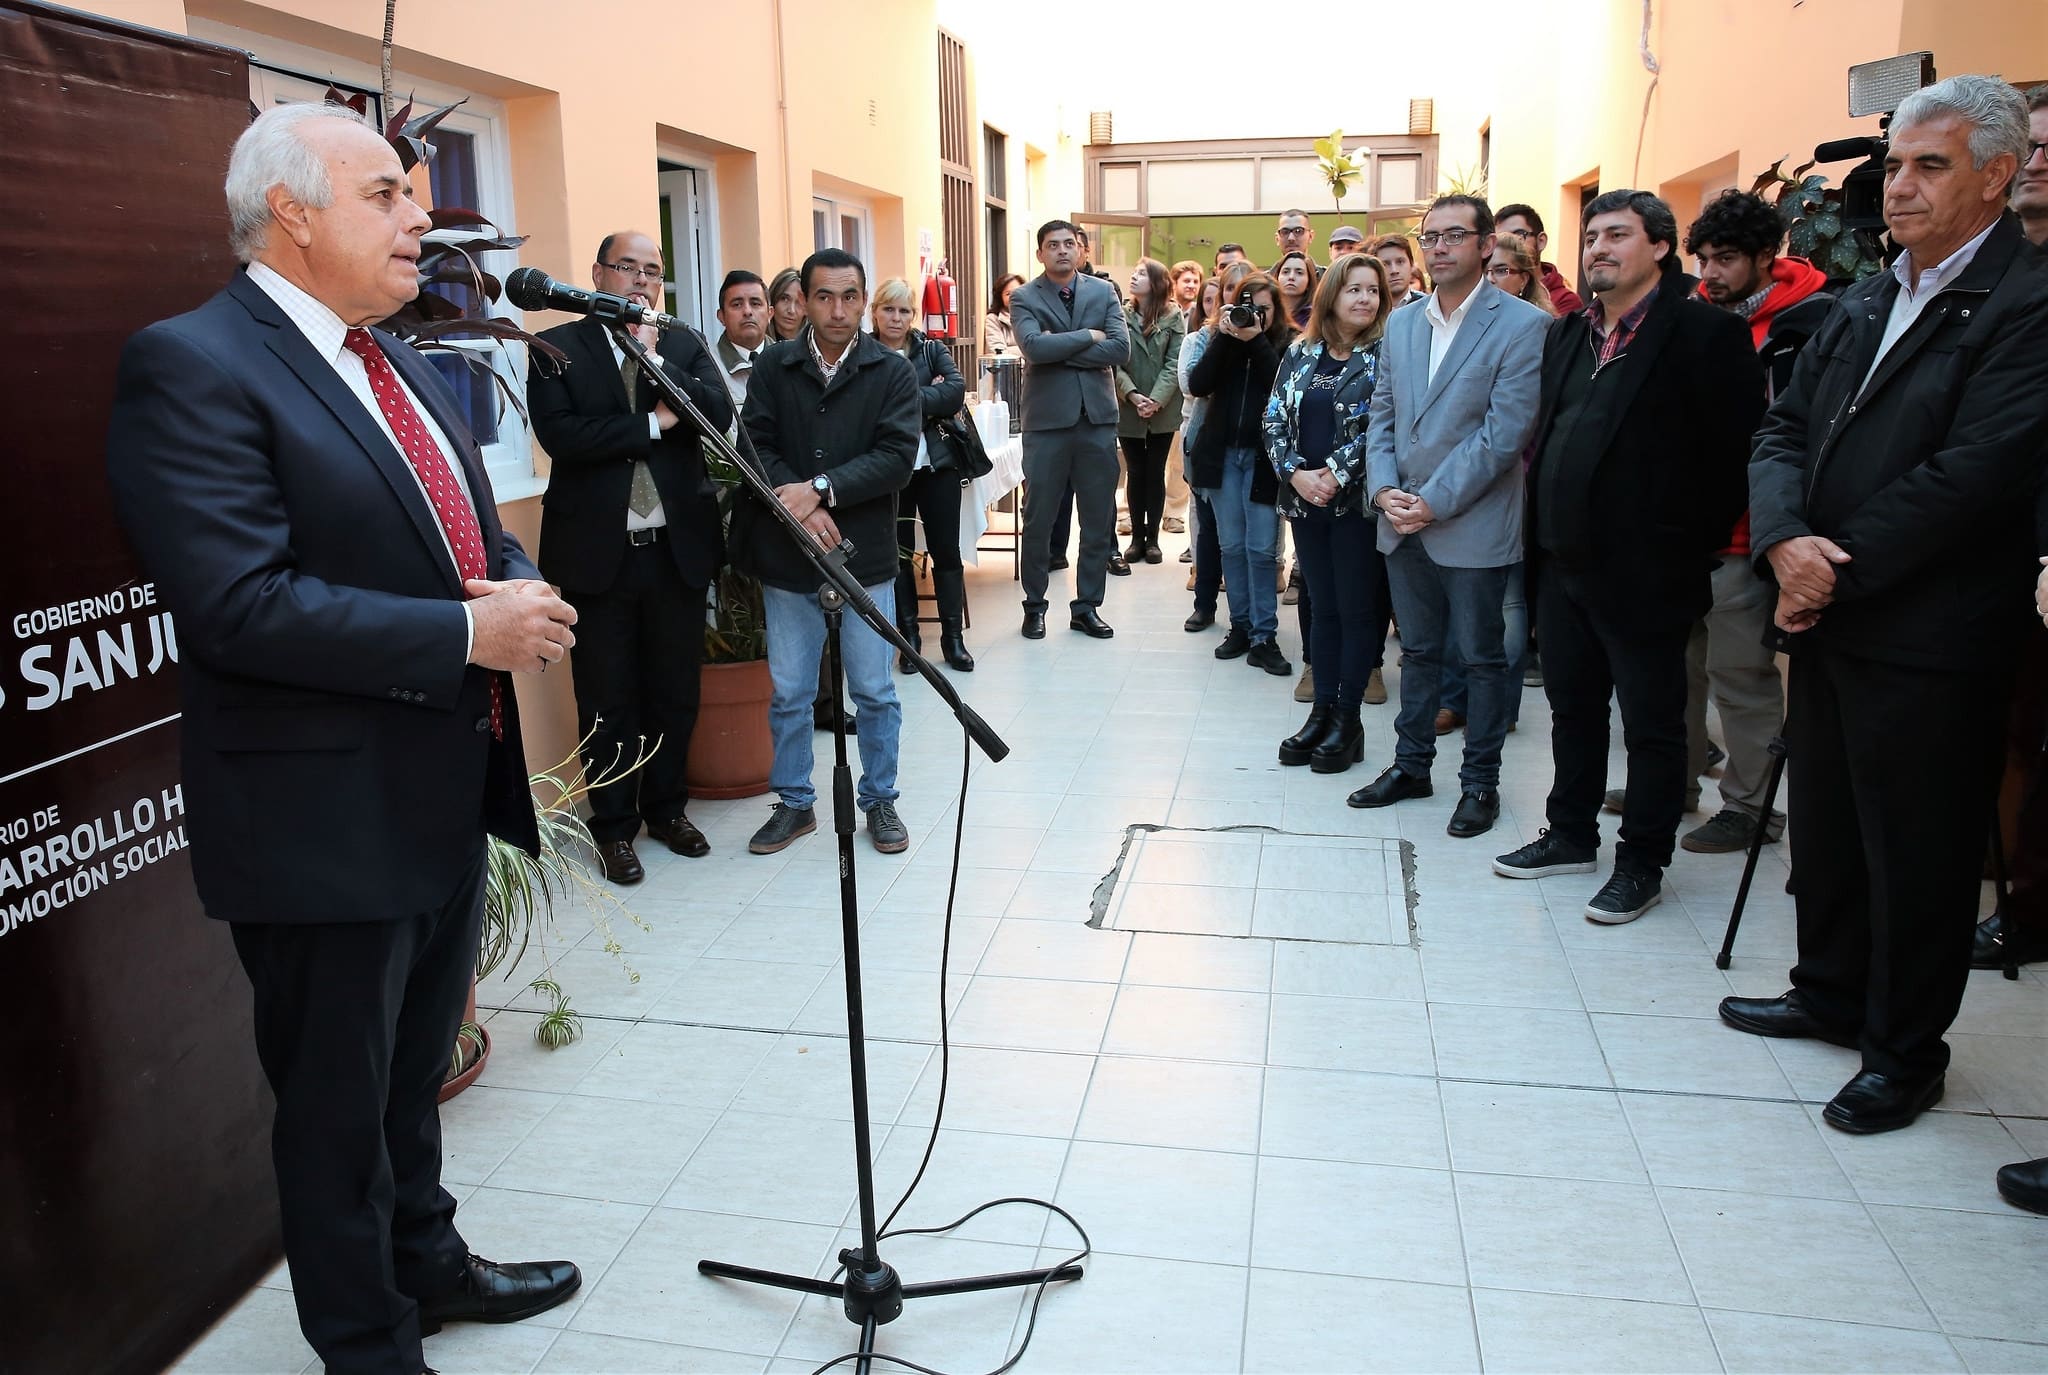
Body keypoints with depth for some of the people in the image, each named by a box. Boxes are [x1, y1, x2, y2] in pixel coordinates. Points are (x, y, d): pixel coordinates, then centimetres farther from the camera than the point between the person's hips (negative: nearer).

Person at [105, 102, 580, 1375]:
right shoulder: (192, 365, -15)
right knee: (339, 1104, 12)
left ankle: (429, 1263, 46)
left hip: (452, 795, 8)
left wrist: (524, 593, -5)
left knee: (416, 1074, 25)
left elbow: (476, 538, 18)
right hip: (327, 824, -8)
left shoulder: (405, 365, 12)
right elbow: (239, 603, -25)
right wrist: (466, 635, -23)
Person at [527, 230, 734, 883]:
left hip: (678, 549, 3)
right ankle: (614, 825, 21)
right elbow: (560, 435, -15)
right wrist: (655, 423, -12)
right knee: (607, 701, 6)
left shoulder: (684, 346, 9)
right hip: (597, 552, -3)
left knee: (676, 693, 12)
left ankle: (667, 808, 30)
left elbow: (721, 413, -7)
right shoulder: (558, 348, -1)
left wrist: (656, 359, -14)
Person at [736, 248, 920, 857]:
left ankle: (879, 801, 25)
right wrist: (799, 507, -18)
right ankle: (794, 804, 27)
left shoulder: (893, 371, -2)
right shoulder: (773, 367, 3)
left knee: (875, 692, 8)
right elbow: (755, 445, -3)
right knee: (787, 693, 10)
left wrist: (819, 490, -18)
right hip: (787, 557, 2)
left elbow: (897, 457, -11)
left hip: (865, 556, -1)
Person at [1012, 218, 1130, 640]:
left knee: (1099, 519, 7)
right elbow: (1033, 347, -18)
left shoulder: (1103, 293, 7)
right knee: (1038, 519, 4)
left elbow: (1121, 350, -7)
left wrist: (1059, 350, -12)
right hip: (1046, 419, -3)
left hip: (1098, 417, 3)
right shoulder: (1024, 297, 0)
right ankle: (1034, 606, 18)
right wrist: (1088, 337, -12)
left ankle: (1087, 606, 18)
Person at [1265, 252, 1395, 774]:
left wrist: (1334, 475, -18)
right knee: (1324, 607, 11)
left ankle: (1347, 721, 10)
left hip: (1356, 501, -4)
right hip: (1304, 499, 4)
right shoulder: (1300, 354, 8)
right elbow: (1274, 418, 3)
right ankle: (1322, 712, 17)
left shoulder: (1383, 355, -4)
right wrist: (1296, 473, -10)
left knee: (1356, 609, 2)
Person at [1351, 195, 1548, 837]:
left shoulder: (1522, 325, -9)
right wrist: (1385, 489, -5)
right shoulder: (1401, 324, 9)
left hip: (1473, 525, -5)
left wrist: (1434, 503, -17)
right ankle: (1411, 765, 28)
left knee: (1482, 658, 7)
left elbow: (1505, 431, -15)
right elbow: (1382, 415, 11)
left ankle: (1480, 782, 19)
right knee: (1418, 651, 16)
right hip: (1403, 521, 5)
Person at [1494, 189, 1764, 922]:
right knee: (1572, 708, 17)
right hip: (1564, 562, 7)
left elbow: (1732, 455, -12)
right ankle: (1571, 835, 32)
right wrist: (1544, 535, 8)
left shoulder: (1706, 333, -9)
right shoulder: (1567, 336, 13)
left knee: (1652, 721, 5)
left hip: (1643, 572, -7)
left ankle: (1641, 864, 17)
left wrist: (1687, 550, -11)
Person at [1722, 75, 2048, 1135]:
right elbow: (1783, 431, 7)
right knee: (1826, 825, 19)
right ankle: (1830, 994, 37)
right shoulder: (1865, 302, 13)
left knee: (1916, 851, 5)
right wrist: (1784, 541, -12)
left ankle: (1905, 1053, 22)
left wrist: (1837, 574, -15)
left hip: (1927, 641, -7)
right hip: (1827, 620, 8)